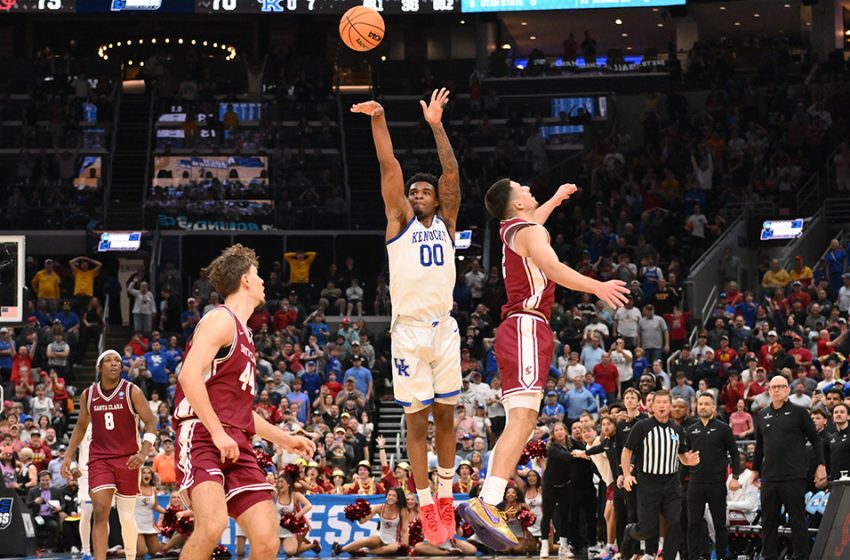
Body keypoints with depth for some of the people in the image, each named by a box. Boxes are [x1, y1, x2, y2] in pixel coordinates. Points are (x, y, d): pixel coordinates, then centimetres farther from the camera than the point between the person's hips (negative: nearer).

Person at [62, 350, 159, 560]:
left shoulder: (132, 392, -6)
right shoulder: (88, 395, 4)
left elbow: (151, 422, -8)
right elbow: (81, 426, 18)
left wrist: (144, 452, -22)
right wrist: (68, 455, 11)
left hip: (127, 459, -1)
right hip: (99, 458, 1)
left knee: (127, 515, 5)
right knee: (100, 512, -14)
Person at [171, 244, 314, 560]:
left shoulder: (243, 334, 26)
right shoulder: (222, 320, -3)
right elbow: (190, 375, -18)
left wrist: (283, 439, 27)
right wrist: (218, 433, -21)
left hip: (236, 446, 9)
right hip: (202, 437, -9)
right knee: (212, 526, -30)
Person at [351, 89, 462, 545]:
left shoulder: (446, 223, 11)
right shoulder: (400, 221, 6)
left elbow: (452, 173, 1)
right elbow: (389, 168, -3)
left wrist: (436, 126, -7)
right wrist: (378, 121, -11)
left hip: (444, 328, 3)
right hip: (409, 331, -2)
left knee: (445, 417, 7)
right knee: (416, 421, -1)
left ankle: (446, 497, 19)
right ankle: (426, 508, 3)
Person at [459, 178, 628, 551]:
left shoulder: (514, 228, 21)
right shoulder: (529, 231, -7)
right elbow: (553, 269, -24)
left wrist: (556, 199, 62)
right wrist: (597, 288, -30)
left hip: (519, 330, 10)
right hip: (527, 328, -10)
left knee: (520, 422, 10)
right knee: (522, 419, -21)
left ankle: (484, 506, 5)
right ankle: (486, 505, -35)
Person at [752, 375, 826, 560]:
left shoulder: (798, 413, 1)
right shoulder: (762, 415, 13)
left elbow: (815, 439, 2)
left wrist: (821, 465, -5)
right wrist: (755, 469, 23)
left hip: (794, 477, -4)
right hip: (769, 478, 4)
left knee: (797, 520, -2)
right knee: (768, 522, 6)